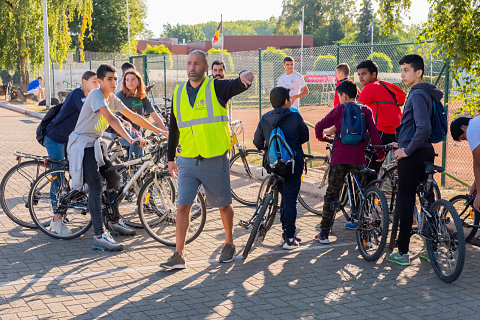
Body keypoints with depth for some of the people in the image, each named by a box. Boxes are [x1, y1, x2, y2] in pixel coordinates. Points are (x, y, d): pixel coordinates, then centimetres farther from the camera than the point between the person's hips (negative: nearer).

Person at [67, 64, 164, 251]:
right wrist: (130, 140, -41)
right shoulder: (96, 95, -18)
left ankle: (114, 221, 32)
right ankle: (99, 236, -25)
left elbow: (132, 116, 14)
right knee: (96, 187, -19)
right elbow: (112, 119, -31)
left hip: (95, 145, 9)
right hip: (82, 145, -9)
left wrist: (158, 131, 14)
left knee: (114, 178, 14)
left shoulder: (112, 98, 9)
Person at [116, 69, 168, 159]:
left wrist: (165, 132, -10)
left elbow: (154, 115, 2)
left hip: (138, 133, 5)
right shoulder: (120, 96, -7)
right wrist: (131, 129, -31)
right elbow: (118, 118, -14)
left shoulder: (143, 97, 6)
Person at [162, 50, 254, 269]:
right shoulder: (179, 94, 9)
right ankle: (179, 255, 2)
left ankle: (229, 244, 32)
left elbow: (238, 86, -22)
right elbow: (174, 128, 16)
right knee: (182, 206, -4)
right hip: (188, 161, 3)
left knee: (223, 205, 11)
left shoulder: (217, 88, -2)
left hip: (215, 160, -3)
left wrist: (244, 77, -46)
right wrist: (170, 158, 14)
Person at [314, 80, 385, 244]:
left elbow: (319, 126, -1)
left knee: (331, 194, 6)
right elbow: (374, 135, 2)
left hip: (339, 158, -1)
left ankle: (324, 234, 5)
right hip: (358, 159, 2)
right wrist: (381, 154, 14)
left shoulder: (339, 109, 2)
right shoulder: (366, 111, 7)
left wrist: (322, 137, 19)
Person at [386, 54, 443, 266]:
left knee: (405, 200, -3)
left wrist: (407, 149, -18)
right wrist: (402, 143, 24)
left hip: (412, 155, -10)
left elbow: (424, 128, -27)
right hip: (426, 152, 10)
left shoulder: (418, 94, -16)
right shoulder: (426, 93, 15)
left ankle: (402, 253, 2)